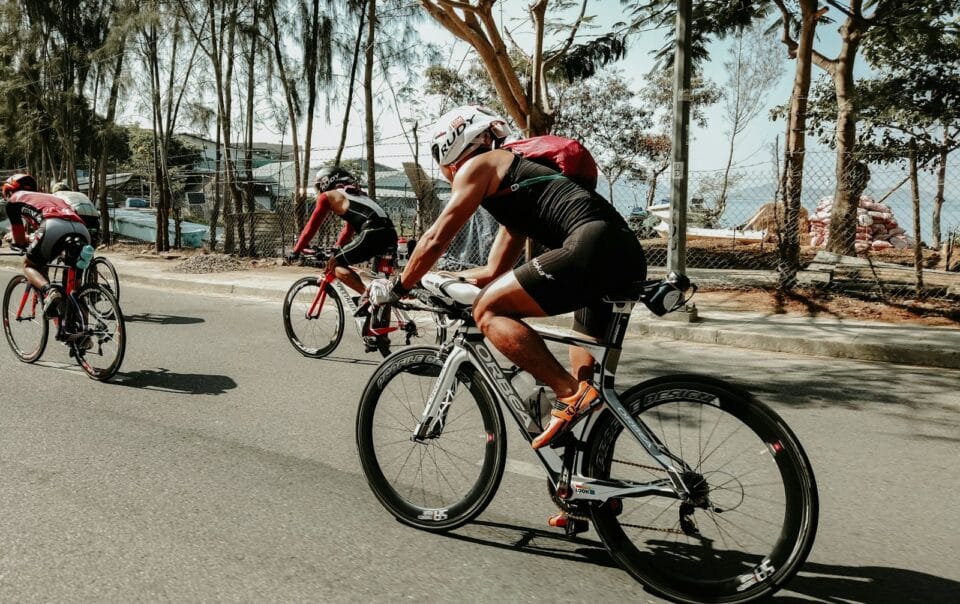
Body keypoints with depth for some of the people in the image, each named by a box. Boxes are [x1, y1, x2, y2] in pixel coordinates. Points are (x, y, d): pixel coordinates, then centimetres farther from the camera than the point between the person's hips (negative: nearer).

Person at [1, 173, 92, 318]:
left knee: (29, 265, 20)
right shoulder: (47, 197, 44)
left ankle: (50, 291, -10)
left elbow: (19, 240, 29)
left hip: (54, 227, -5)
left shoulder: (14, 199, 28)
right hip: (82, 230, 5)